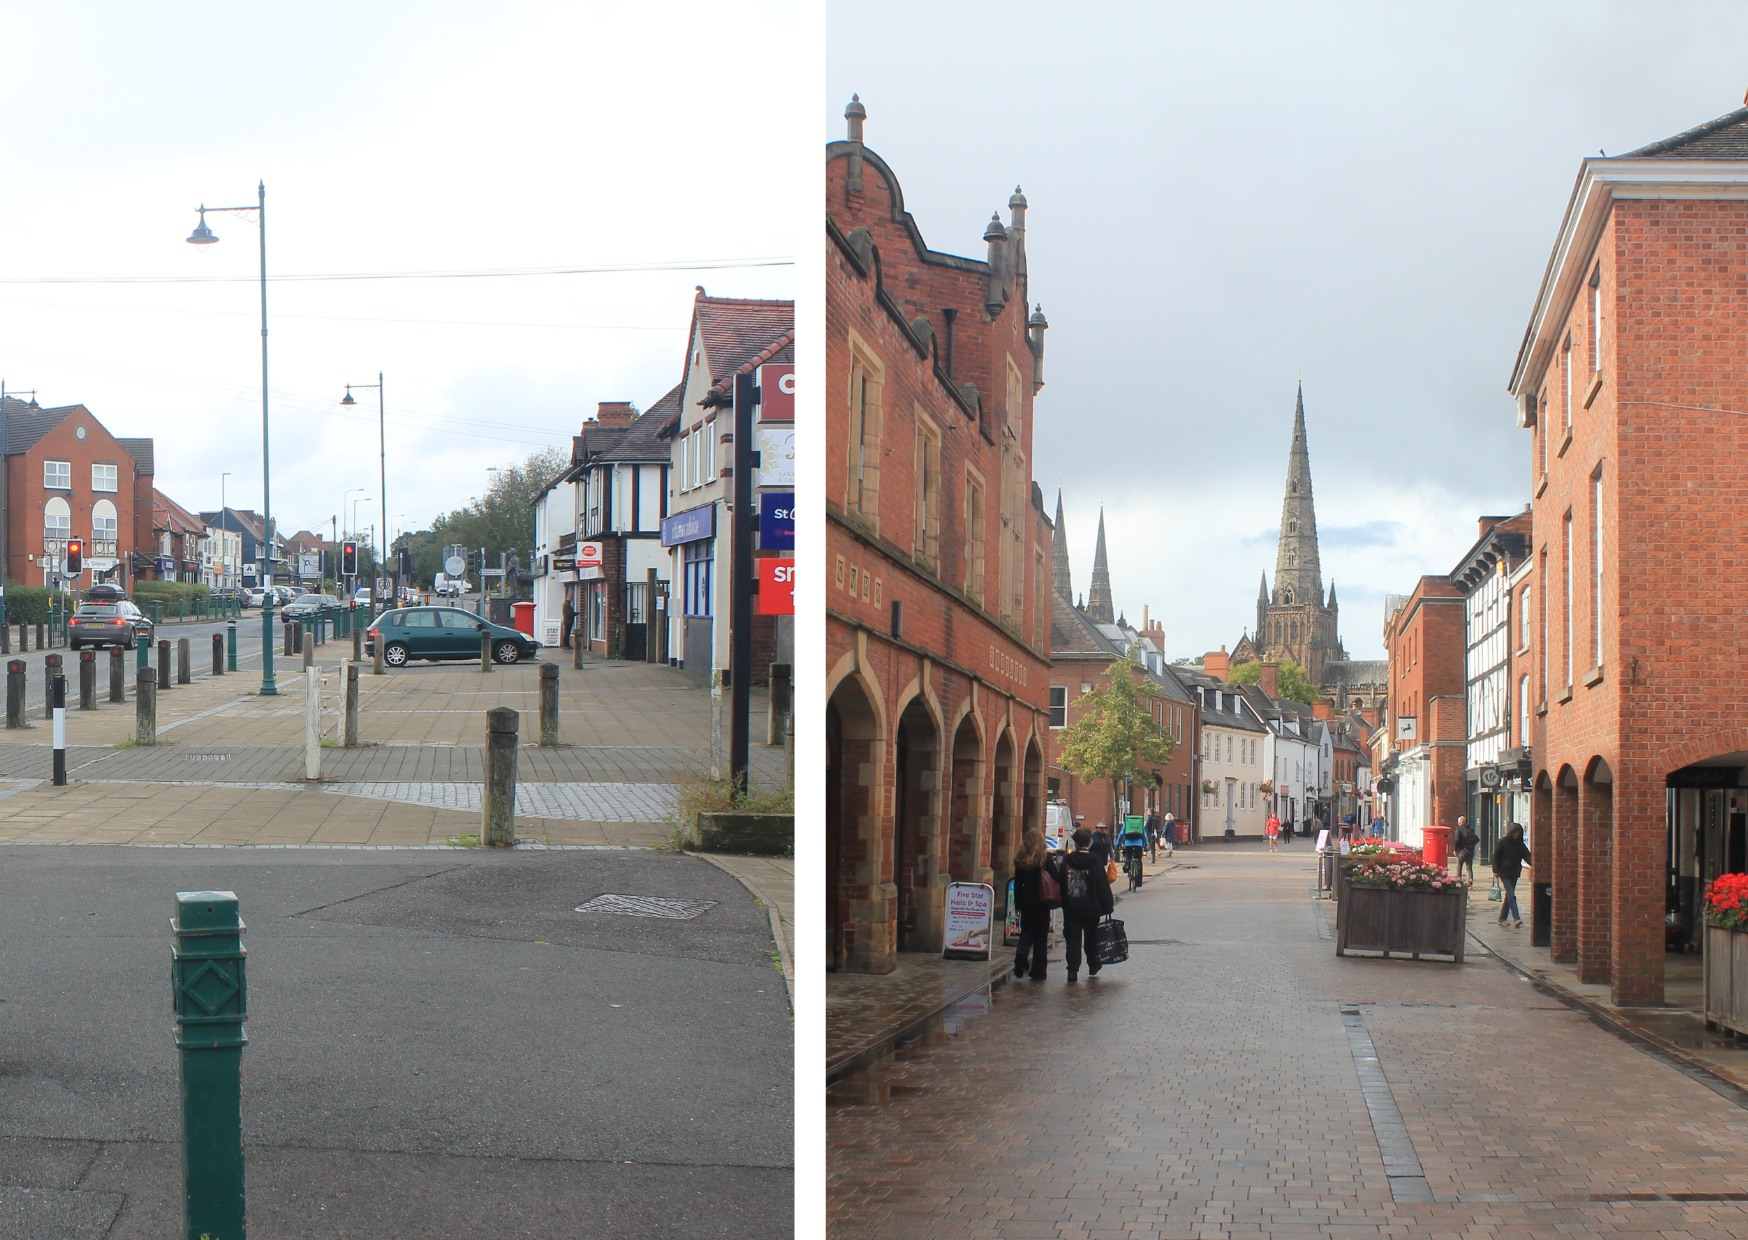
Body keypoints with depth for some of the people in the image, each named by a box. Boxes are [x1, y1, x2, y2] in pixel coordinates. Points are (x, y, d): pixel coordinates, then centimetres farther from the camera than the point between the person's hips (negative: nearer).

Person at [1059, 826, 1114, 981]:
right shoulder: (1095, 861, -6)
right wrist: (1108, 905, -1)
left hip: (1071, 908, 0)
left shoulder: (1067, 861, -1)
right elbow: (1103, 886, -6)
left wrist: (1064, 902, 12)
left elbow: (1061, 884, 4)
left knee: (1073, 939, 1)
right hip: (1091, 908, 0)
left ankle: (1073, 970, -9)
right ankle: (1093, 967, 29)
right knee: (1091, 938, 16)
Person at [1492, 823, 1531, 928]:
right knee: (1511, 895, -14)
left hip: (1515, 873, 6)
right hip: (1504, 873, -6)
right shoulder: (1502, 842, -5)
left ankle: (1502, 919, 19)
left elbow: (1527, 856, 2)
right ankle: (1516, 919, -21)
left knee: (1509, 896, 10)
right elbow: (1495, 856, -4)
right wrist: (1496, 870, -11)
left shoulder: (1520, 844, 9)